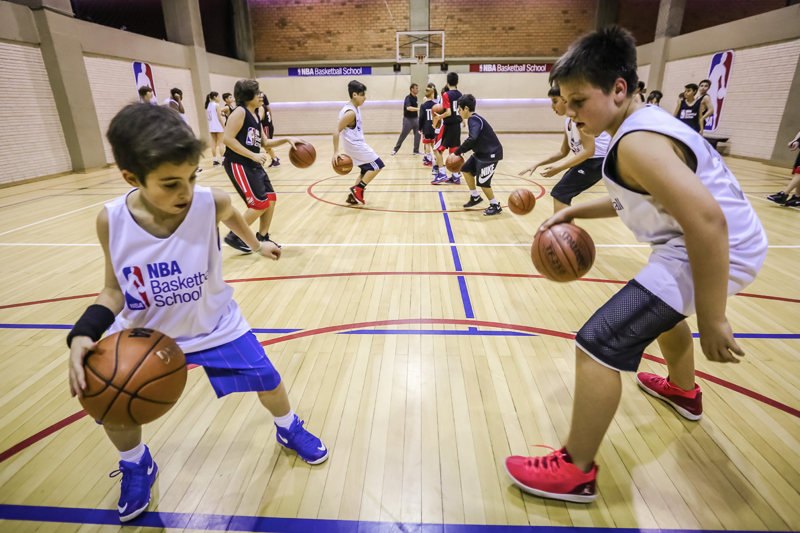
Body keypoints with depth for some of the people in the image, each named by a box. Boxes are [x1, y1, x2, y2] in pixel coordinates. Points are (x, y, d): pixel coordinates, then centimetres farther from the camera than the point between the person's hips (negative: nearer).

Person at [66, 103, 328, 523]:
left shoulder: (211, 203, -24)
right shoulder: (111, 220, -20)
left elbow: (231, 214, 3)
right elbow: (114, 289, -7)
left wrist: (256, 244, 18)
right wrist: (83, 334, -23)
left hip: (213, 325, -1)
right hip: (143, 332, 2)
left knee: (267, 381, 4)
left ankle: (288, 430, 39)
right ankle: (137, 467, 41)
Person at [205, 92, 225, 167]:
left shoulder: (208, 105, 11)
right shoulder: (216, 105, -10)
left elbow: (207, 116, 14)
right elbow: (219, 117, -14)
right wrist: (224, 127, -9)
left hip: (212, 127, 7)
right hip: (218, 127, -6)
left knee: (214, 144, 8)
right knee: (220, 144, -4)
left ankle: (215, 161, 10)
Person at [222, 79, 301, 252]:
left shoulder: (255, 116, 16)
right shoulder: (240, 112, -11)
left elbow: (264, 143, 21)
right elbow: (227, 138, -19)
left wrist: (287, 139, 10)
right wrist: (253, 155, -22)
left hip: (253, 165, 9)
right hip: (238, 164, -9)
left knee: (270, 198, 7)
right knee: (260, 203, -11)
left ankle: (262, 238, 21)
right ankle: (234, 236, 3)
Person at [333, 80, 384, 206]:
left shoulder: (356, 108, 9)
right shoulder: (350, 112, -21)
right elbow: (336, 131, -25)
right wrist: (336, 152, -29)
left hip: (359, 144, 10)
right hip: (355, 146, -10)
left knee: (367, 171, 18)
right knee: (377, 166, -8)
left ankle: (353, 196, 18)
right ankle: (358, 189, -5)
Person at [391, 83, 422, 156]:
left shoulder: (415, 98, 9)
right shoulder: (408, 97, -14)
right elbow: (408, 108, -31)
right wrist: (418, 108, -39)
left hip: (415, 118, 7)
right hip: (408, 119, -7)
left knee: (418, 134, 1)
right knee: (403, 135, -1)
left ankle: (416, 151, 9)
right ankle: (395, 149, 13)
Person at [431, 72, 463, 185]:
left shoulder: (446, 94, -12)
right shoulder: (460, 94, 7)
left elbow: (448, 112, -20)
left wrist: (439, 117, -5)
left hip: (448, 125, -6)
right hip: (457, 125, 6)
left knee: (437, 148, 3)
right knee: (454, 150, 11)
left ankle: (442, 174, -6)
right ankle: (456, 176, 12)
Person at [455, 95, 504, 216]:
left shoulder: (474, 119, -20)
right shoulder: (474, 119, 10)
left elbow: (472, 139, -34)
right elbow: (474, 140, 16)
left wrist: (458, 151, -28)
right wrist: (462, 151, 5)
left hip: (491, 153, -10)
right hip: (481, 152, 10)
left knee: (482, 181, -8)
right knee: (466, 170, 16)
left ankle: (496, 206, 9)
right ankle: (475, 197, 28)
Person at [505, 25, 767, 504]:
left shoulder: (636, 142, -25)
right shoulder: (646, 121, 8)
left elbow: (707, 220, -32)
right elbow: (644, 197, 18)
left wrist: (710, 320, -28)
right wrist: (577, 211, 6)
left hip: (720, 251, -11)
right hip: (736, 245, 11)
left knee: (598, 345, -16)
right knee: (661, 308, 37)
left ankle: (576, 473, -1)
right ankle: (684, 392, 61)